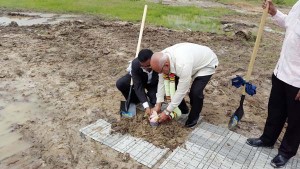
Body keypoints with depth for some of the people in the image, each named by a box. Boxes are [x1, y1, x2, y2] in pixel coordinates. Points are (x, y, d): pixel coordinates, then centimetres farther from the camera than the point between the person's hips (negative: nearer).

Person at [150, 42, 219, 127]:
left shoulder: (183, 65, -44)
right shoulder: (162, 59, -22)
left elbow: (182, 91, -34)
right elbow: (162, 82, -11)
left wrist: (167, 112, -26)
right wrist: (158, 105, -10)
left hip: (207, 63, -7)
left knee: (196, 92, -24)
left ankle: (193, 118, 5)